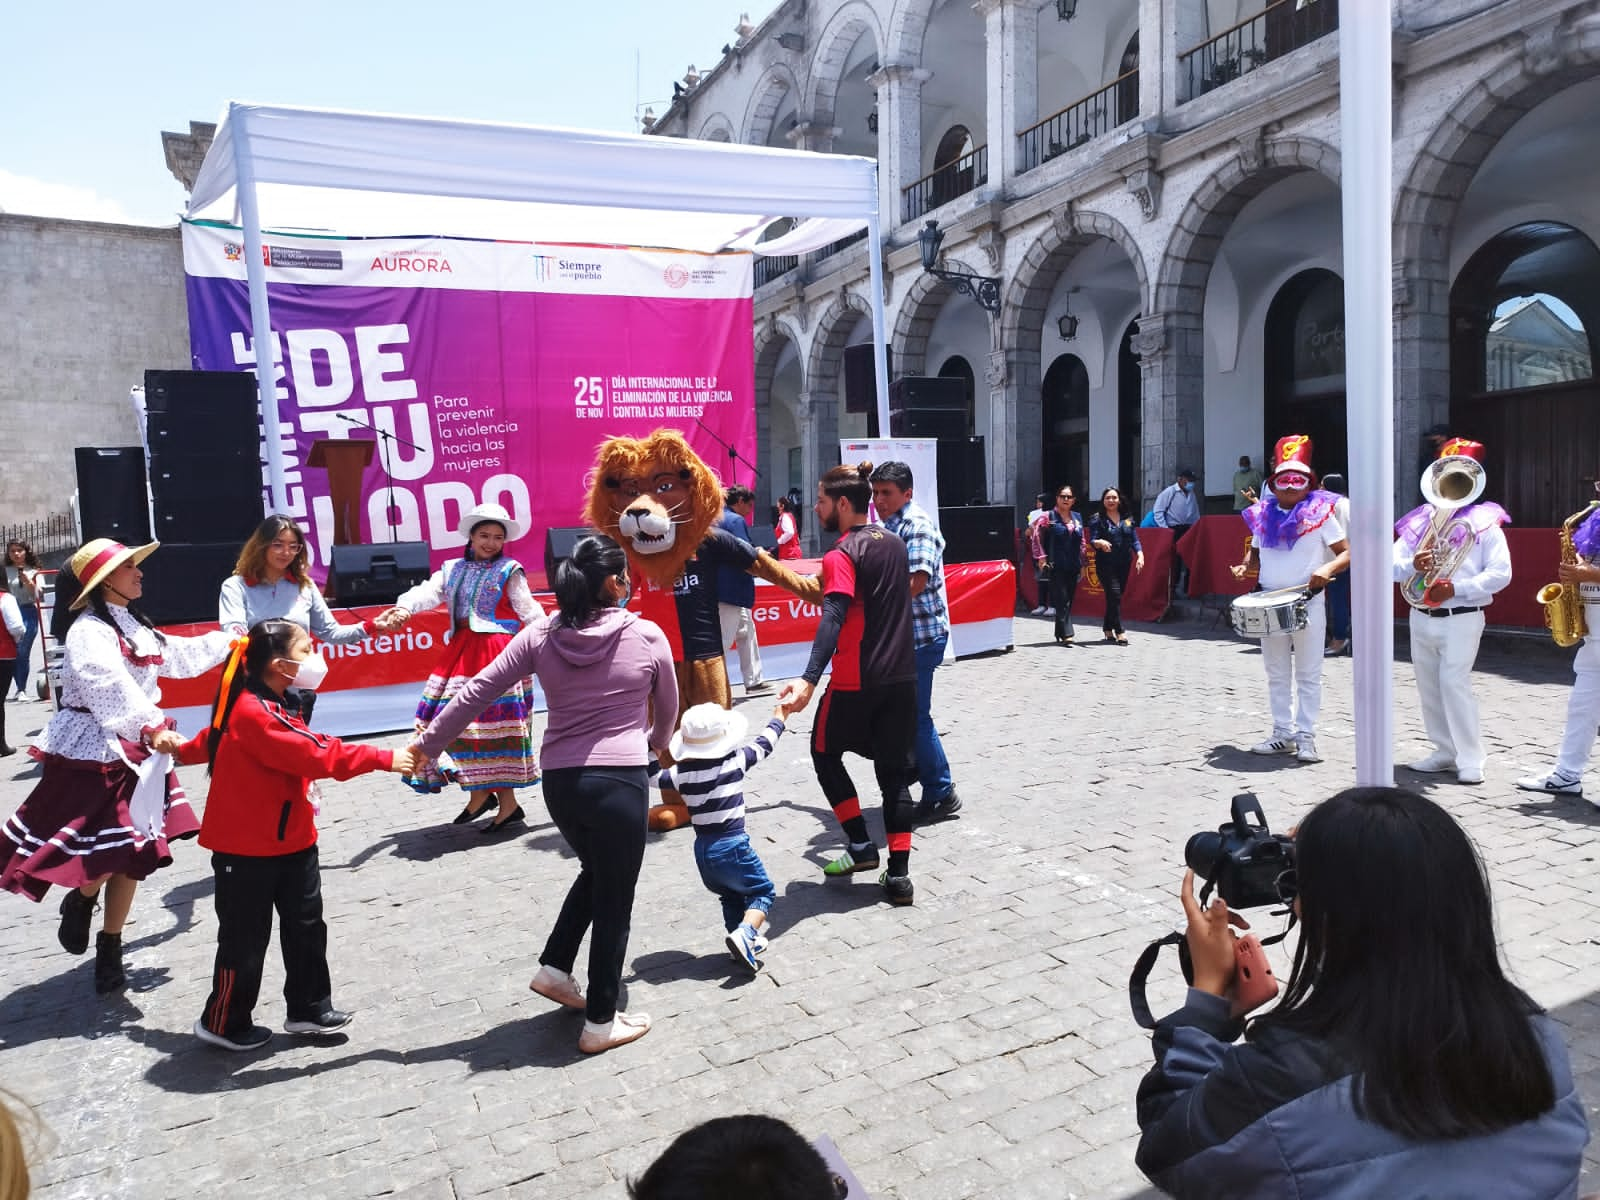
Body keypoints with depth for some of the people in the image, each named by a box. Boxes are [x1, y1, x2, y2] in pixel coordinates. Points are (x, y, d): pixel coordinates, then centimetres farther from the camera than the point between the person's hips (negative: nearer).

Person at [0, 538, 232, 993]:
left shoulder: (134, 627, 15)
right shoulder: (88, 631, -15)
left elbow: (180, 657, 27)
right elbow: (112, 689, -30)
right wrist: (151, 728, -42)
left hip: (134, 751, 9)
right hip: (94, 755, -8)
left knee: (133, 854, 9)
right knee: (110, 850, -13)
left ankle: (109, 952, 21)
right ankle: (78, 902, 21)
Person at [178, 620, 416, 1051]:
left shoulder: (275, 705, 6)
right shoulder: (253, 712, -25)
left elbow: (230, 740, 24)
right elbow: (318, 754, -32)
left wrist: (185, 750, 43)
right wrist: (384, 759, -32)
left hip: (291, 841, 9)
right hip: (246, 851, -9)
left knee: (306, 926, 12)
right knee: (245, 939, 6)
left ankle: (309, 1009, 24)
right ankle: (223, 1023, 25)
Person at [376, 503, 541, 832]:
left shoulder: (509, 571, 4)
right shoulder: (452, 570, 15)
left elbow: (529, 609, -4)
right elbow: (428, 592, -3)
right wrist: (403, 608, -24)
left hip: (498, 653, -5)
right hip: (460, 653, 5)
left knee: (495, 724, -7)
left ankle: (508, 804, 1)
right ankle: (478, 793, 20)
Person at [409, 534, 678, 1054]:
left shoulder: (541, 635, 2)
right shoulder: (647, 636, -3)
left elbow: (477, 692, 2)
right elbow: (667, 710, 11)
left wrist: (427, 745, 12)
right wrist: (654, 742, 32)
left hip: (559, 781, 4)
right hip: (620, 781, -4)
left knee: (595, 872, 30)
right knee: (614, 899, 9)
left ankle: (554, 967, 27)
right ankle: (601, 1022, 19)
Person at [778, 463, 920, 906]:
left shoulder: (842, 555, -13)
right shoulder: (895, 543, 10)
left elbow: (833, 618, -28)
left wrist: (809, 679, -39)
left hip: (855, 681, -7)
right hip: (902, 677, 7)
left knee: (825, 754, 16)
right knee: (895, 771, 9)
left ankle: (861, 845, 16)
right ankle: (899, 875, 8)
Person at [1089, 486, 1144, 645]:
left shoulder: (1128, 519, 12)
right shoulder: (1097, 519, 0)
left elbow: (1135, 540, 11)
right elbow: (1092, 541, -8)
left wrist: (1140, 555, -6)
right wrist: (1100, 543, -31)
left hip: (1124, 564, 4)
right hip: (1105, 565, -4)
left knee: (1115, 597, 9)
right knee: (1114, 595, -13)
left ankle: (1108, 628, 23)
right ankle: (1119, 631, -11)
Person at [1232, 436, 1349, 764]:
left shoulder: (1320, 513, -5)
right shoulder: (1263, 515, 7)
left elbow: (1347, 552, -6)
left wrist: (1328, 568, -25)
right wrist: (1245, 566, -3)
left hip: (1308, 603, -4)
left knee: (1308, 675, 3)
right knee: (1277, 674, 11)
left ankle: (1306, 736, 8)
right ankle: (1282, 734, 20)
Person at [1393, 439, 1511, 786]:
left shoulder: (1484, 522, -2)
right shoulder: (1418, 521, 10)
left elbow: (1500, 574, -8)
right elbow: (1391, 565, 6)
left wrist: (1456, 588, -18)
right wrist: (1411, 565, -15)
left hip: (1462, 618, -5)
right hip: (1421, 618, 5)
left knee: (1455, 684, -12)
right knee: (1429, 687, 9)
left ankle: (1471, 758, -3)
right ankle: (1446, 751, 20)